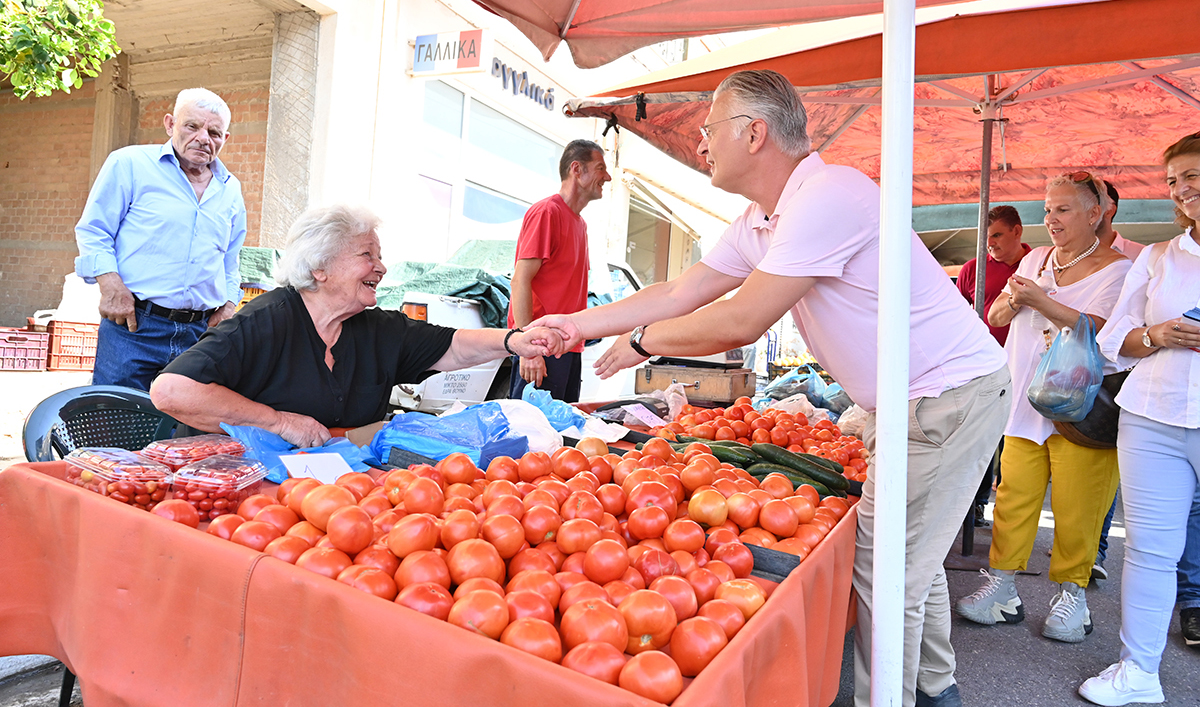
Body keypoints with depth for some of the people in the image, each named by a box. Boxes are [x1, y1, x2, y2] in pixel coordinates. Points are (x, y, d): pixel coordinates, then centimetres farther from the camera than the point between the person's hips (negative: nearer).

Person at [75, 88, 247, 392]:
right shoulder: (130, 164, 3)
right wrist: (111, 284, -12)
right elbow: (93, 231, 2)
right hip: (134, 324, -3)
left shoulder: (231, 190, 16)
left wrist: (229, 304, 9)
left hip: (202, 332, 4)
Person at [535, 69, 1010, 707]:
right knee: (909, 559, 20)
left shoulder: (828, 195, -25)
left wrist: (643, 342, -10)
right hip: (907, 401, 10)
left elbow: (740, 323, -25)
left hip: (951, 393, -10)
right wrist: (579, 325, 6)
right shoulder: (759, 222, 7)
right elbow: (678, 294, 9)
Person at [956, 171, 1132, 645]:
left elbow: (1099, 328, -16)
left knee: (1075, 508, 0)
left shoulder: (1116, 268, -1)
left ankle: (1071, 594, 15)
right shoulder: (1036, 259, 15)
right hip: (1026, 401, 4)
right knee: (1014, 496, 2)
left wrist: (1040, 300, -19)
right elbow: (994, 316, 15)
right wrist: (1014, 300, -6)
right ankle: (1001, 589, 9)